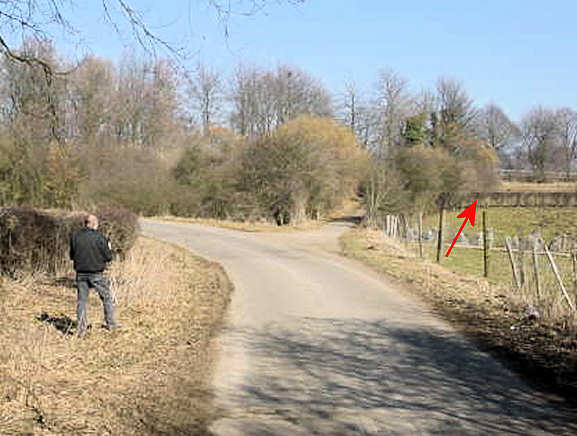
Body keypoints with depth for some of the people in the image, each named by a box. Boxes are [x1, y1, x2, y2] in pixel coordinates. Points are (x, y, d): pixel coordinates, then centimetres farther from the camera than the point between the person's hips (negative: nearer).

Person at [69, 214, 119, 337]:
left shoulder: (75, 237, 0)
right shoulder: (99, 237, -12)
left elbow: (72, 256, 8)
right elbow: (108, 257, -7)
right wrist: (108, 249, 13)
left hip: (81, 274, 3)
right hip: (96, 274, -3)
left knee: (82, 300, 9)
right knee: (106, 297, 13)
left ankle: (81, 329, 9)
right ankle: (110, 323, 19)